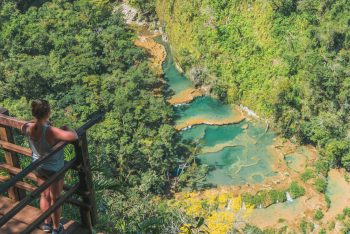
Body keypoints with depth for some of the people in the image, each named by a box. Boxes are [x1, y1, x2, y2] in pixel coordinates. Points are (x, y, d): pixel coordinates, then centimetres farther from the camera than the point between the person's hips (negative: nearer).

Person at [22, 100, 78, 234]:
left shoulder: (28, 128, -18)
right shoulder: (51, 131, -38)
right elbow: (74, 137, -46)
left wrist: (40, 123, 5)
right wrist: (67, 128, -26)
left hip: (39, 167, 6)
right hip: (54, 169, -5)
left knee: (44, 195, 27)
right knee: (55, 199, 17)